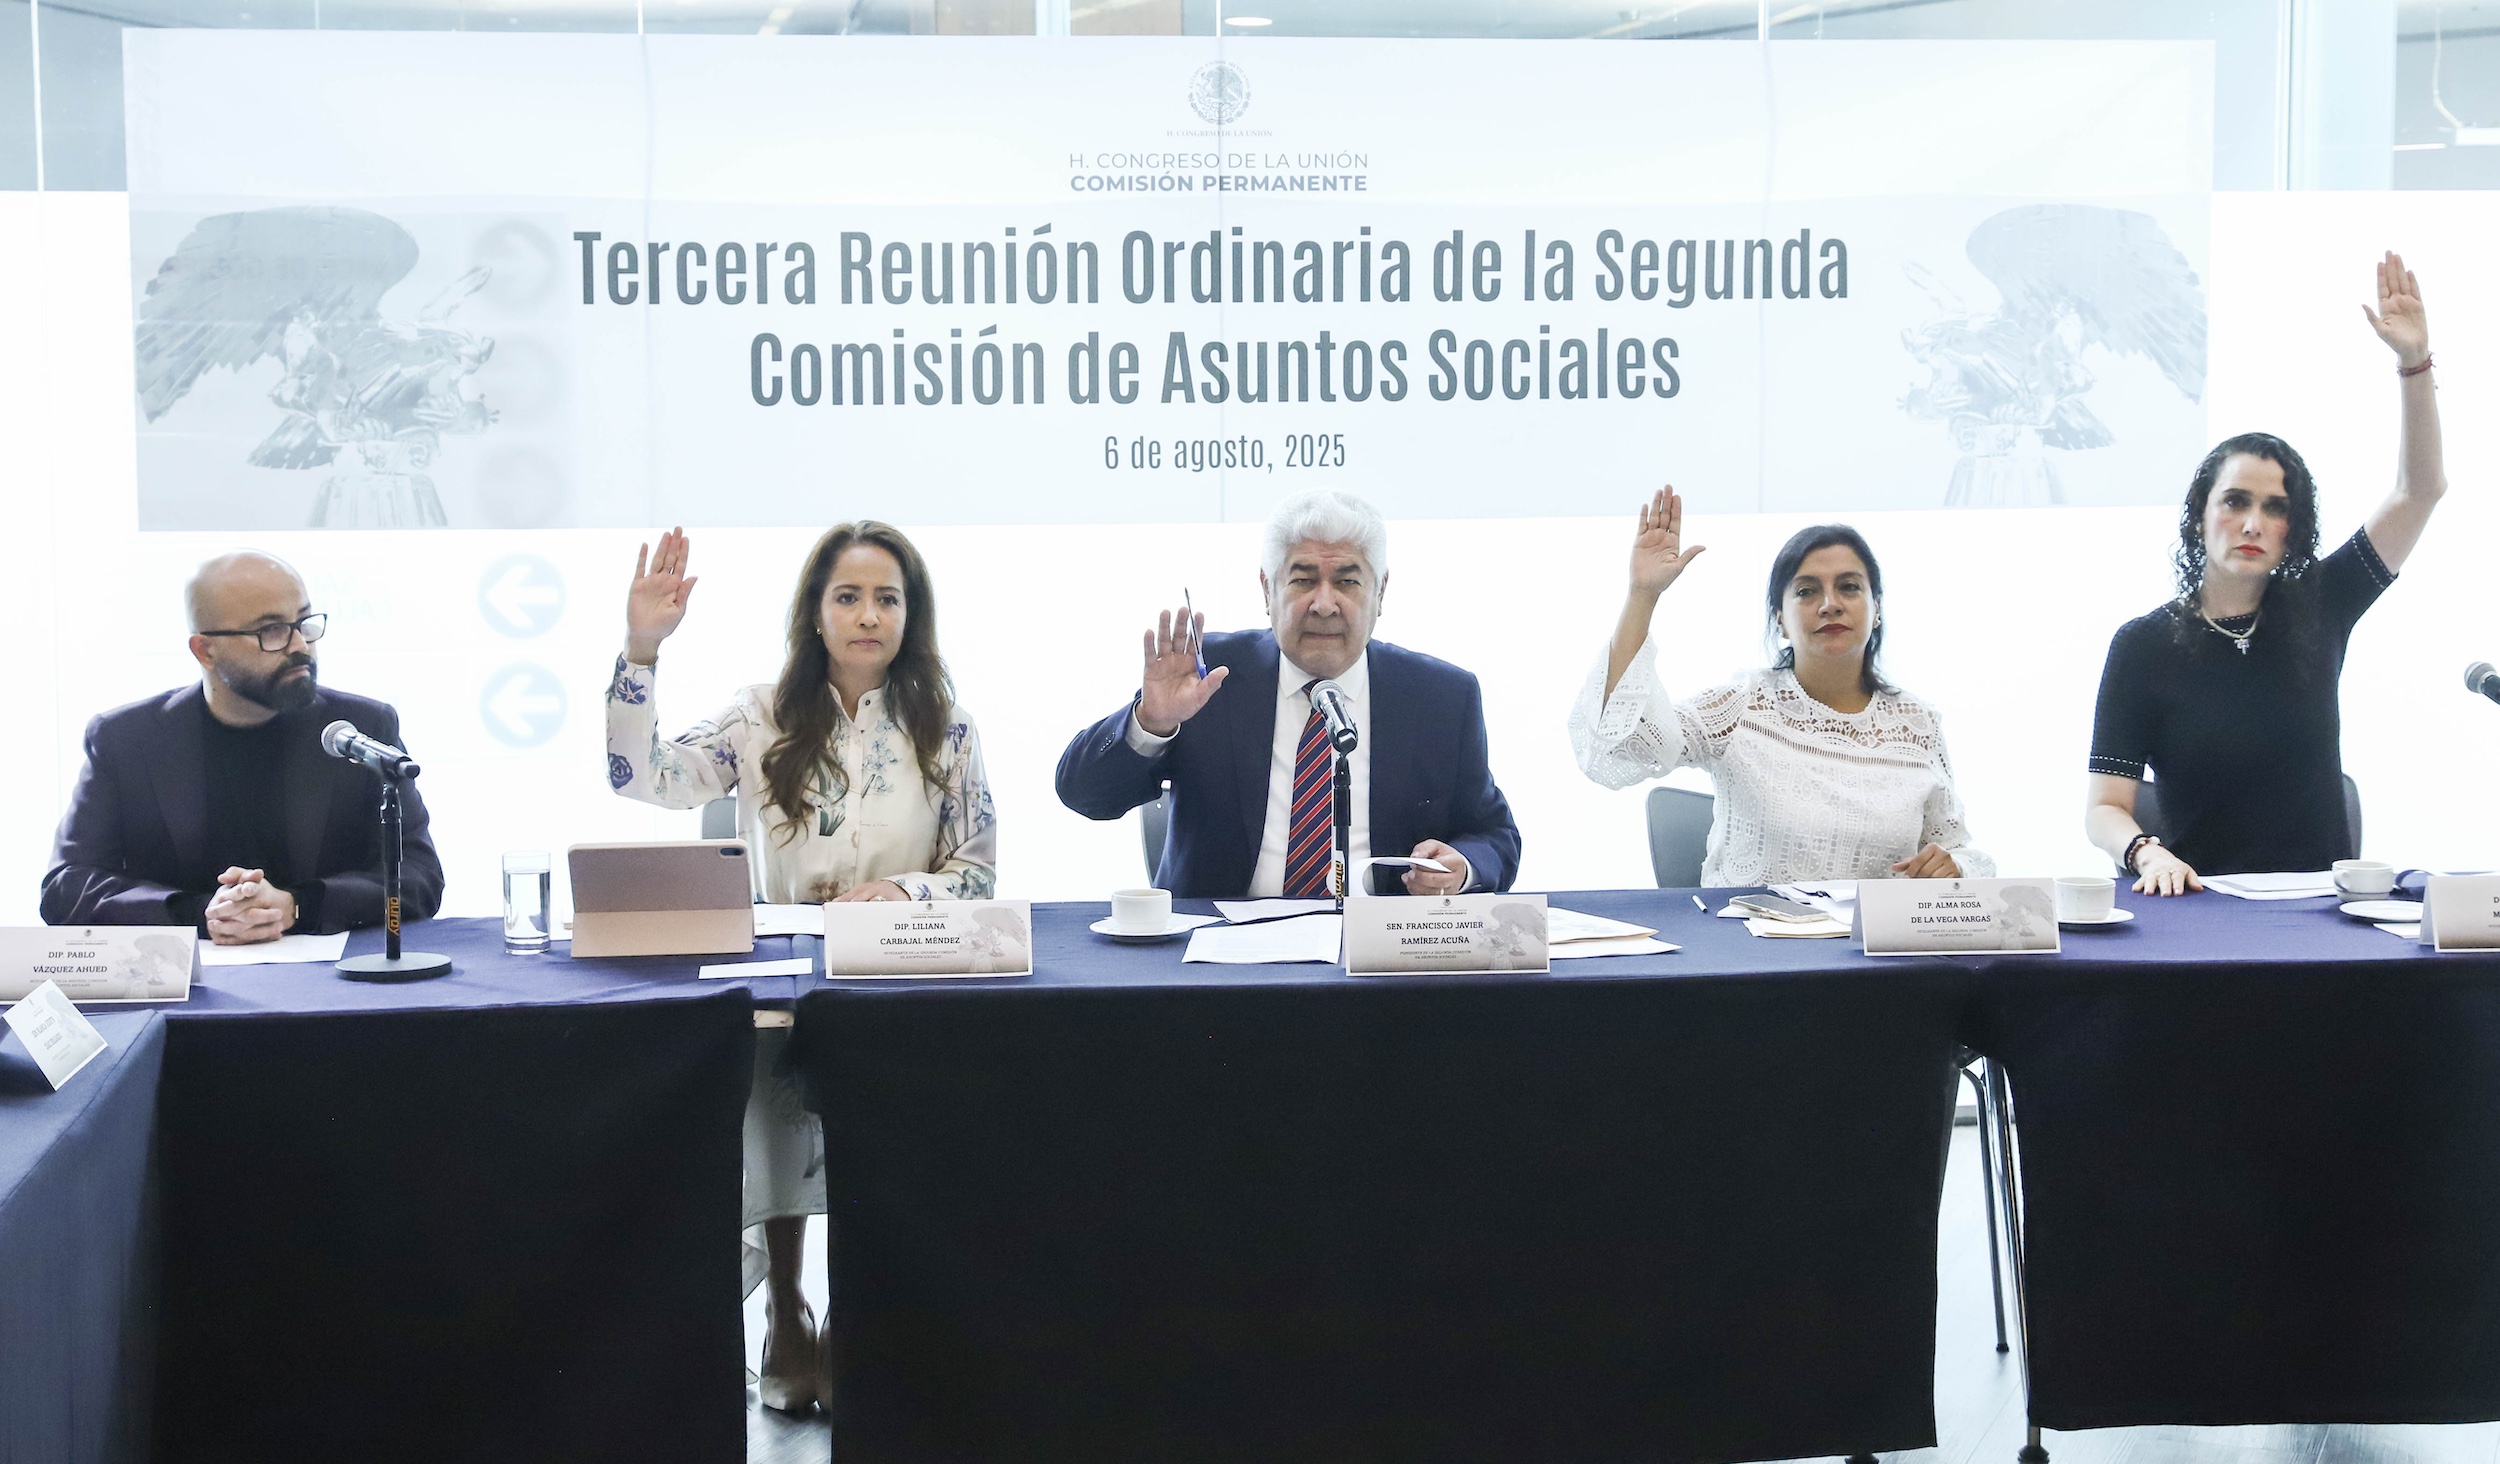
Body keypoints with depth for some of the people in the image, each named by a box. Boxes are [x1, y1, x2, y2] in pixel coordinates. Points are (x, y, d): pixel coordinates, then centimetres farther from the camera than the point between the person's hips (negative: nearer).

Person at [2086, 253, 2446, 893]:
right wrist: (2148, 854, -22)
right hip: (2199, 911, -1)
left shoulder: (2317, 611, 9)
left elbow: (2420, 491, 6)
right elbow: (2103, 807, 0)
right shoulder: (2144, 643, 2)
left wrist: (2414, 361, -4)